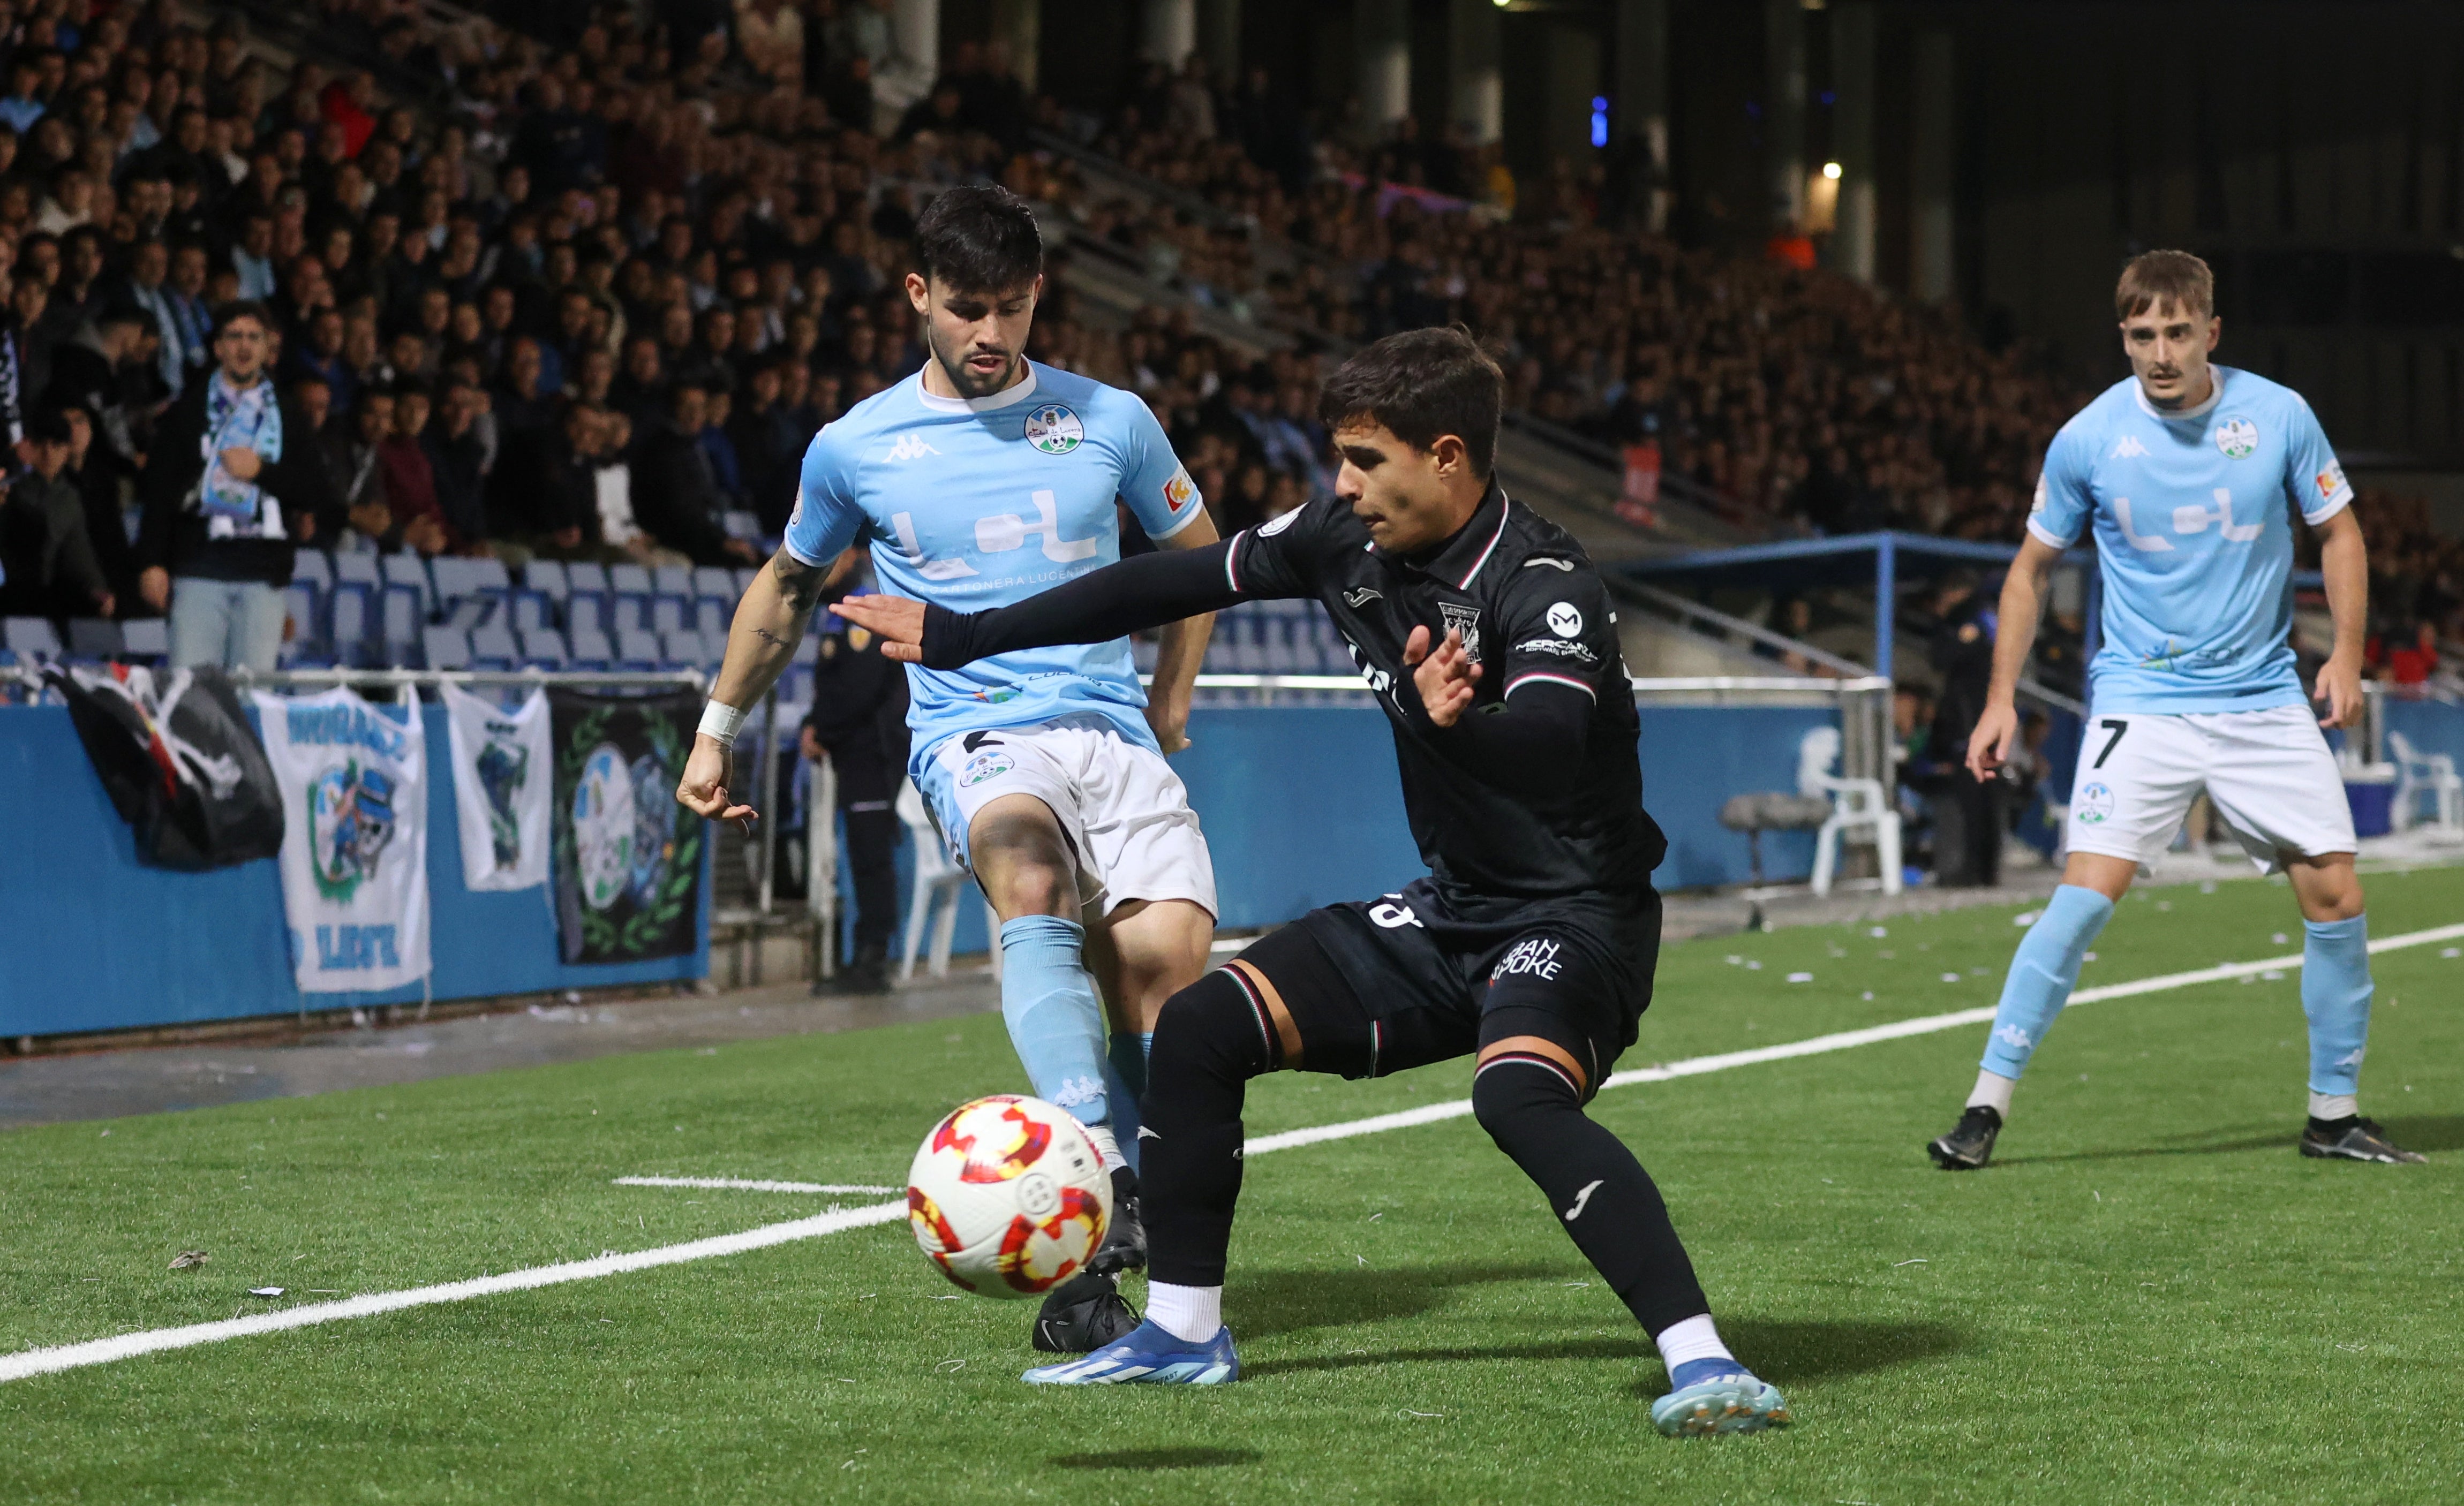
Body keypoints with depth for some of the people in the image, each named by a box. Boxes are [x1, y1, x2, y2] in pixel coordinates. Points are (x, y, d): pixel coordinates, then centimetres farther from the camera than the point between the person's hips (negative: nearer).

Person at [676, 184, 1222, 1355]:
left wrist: (1171, 699, 21)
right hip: (973, 734, -2)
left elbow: (1197, 552, 27)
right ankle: (1096, 1175, -54)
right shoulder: (857, 447, 9)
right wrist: (717, 725, 28)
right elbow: (788, 586, 26)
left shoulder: (1111, 421, 10)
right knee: (1033, 888, -37)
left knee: (1166, 953, -24)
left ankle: (1126, 1228, -3)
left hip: (1111, 724, 2)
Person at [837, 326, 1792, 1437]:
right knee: (1200, 1027, 3)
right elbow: (1175, 583, 8)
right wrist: (964, 636, 12)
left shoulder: (1543, 586, -24)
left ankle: (1703, 1365, -38)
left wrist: (1457, 723, -64)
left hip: (1573, 915, -8)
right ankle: (1183, 1333, 18)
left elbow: (1550, 751, -41)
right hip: (1451, 910, 8)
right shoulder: (1346, 542, -2)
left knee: (1519, 1095, -37)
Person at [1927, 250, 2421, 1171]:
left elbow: (2338, 531, 9)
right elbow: (2033, 568, 6)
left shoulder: (2279, 415, -4)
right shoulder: (2087, 440, -7)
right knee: (2087, 893, -17)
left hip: (2264, 699, 2)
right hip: (2141, 702, -2)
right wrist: (2002, 699, 1)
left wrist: (2346, 654, -4)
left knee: (2335, 897, -1)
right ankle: (1987, 1106, -12)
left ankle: (2335, 1113, 16)